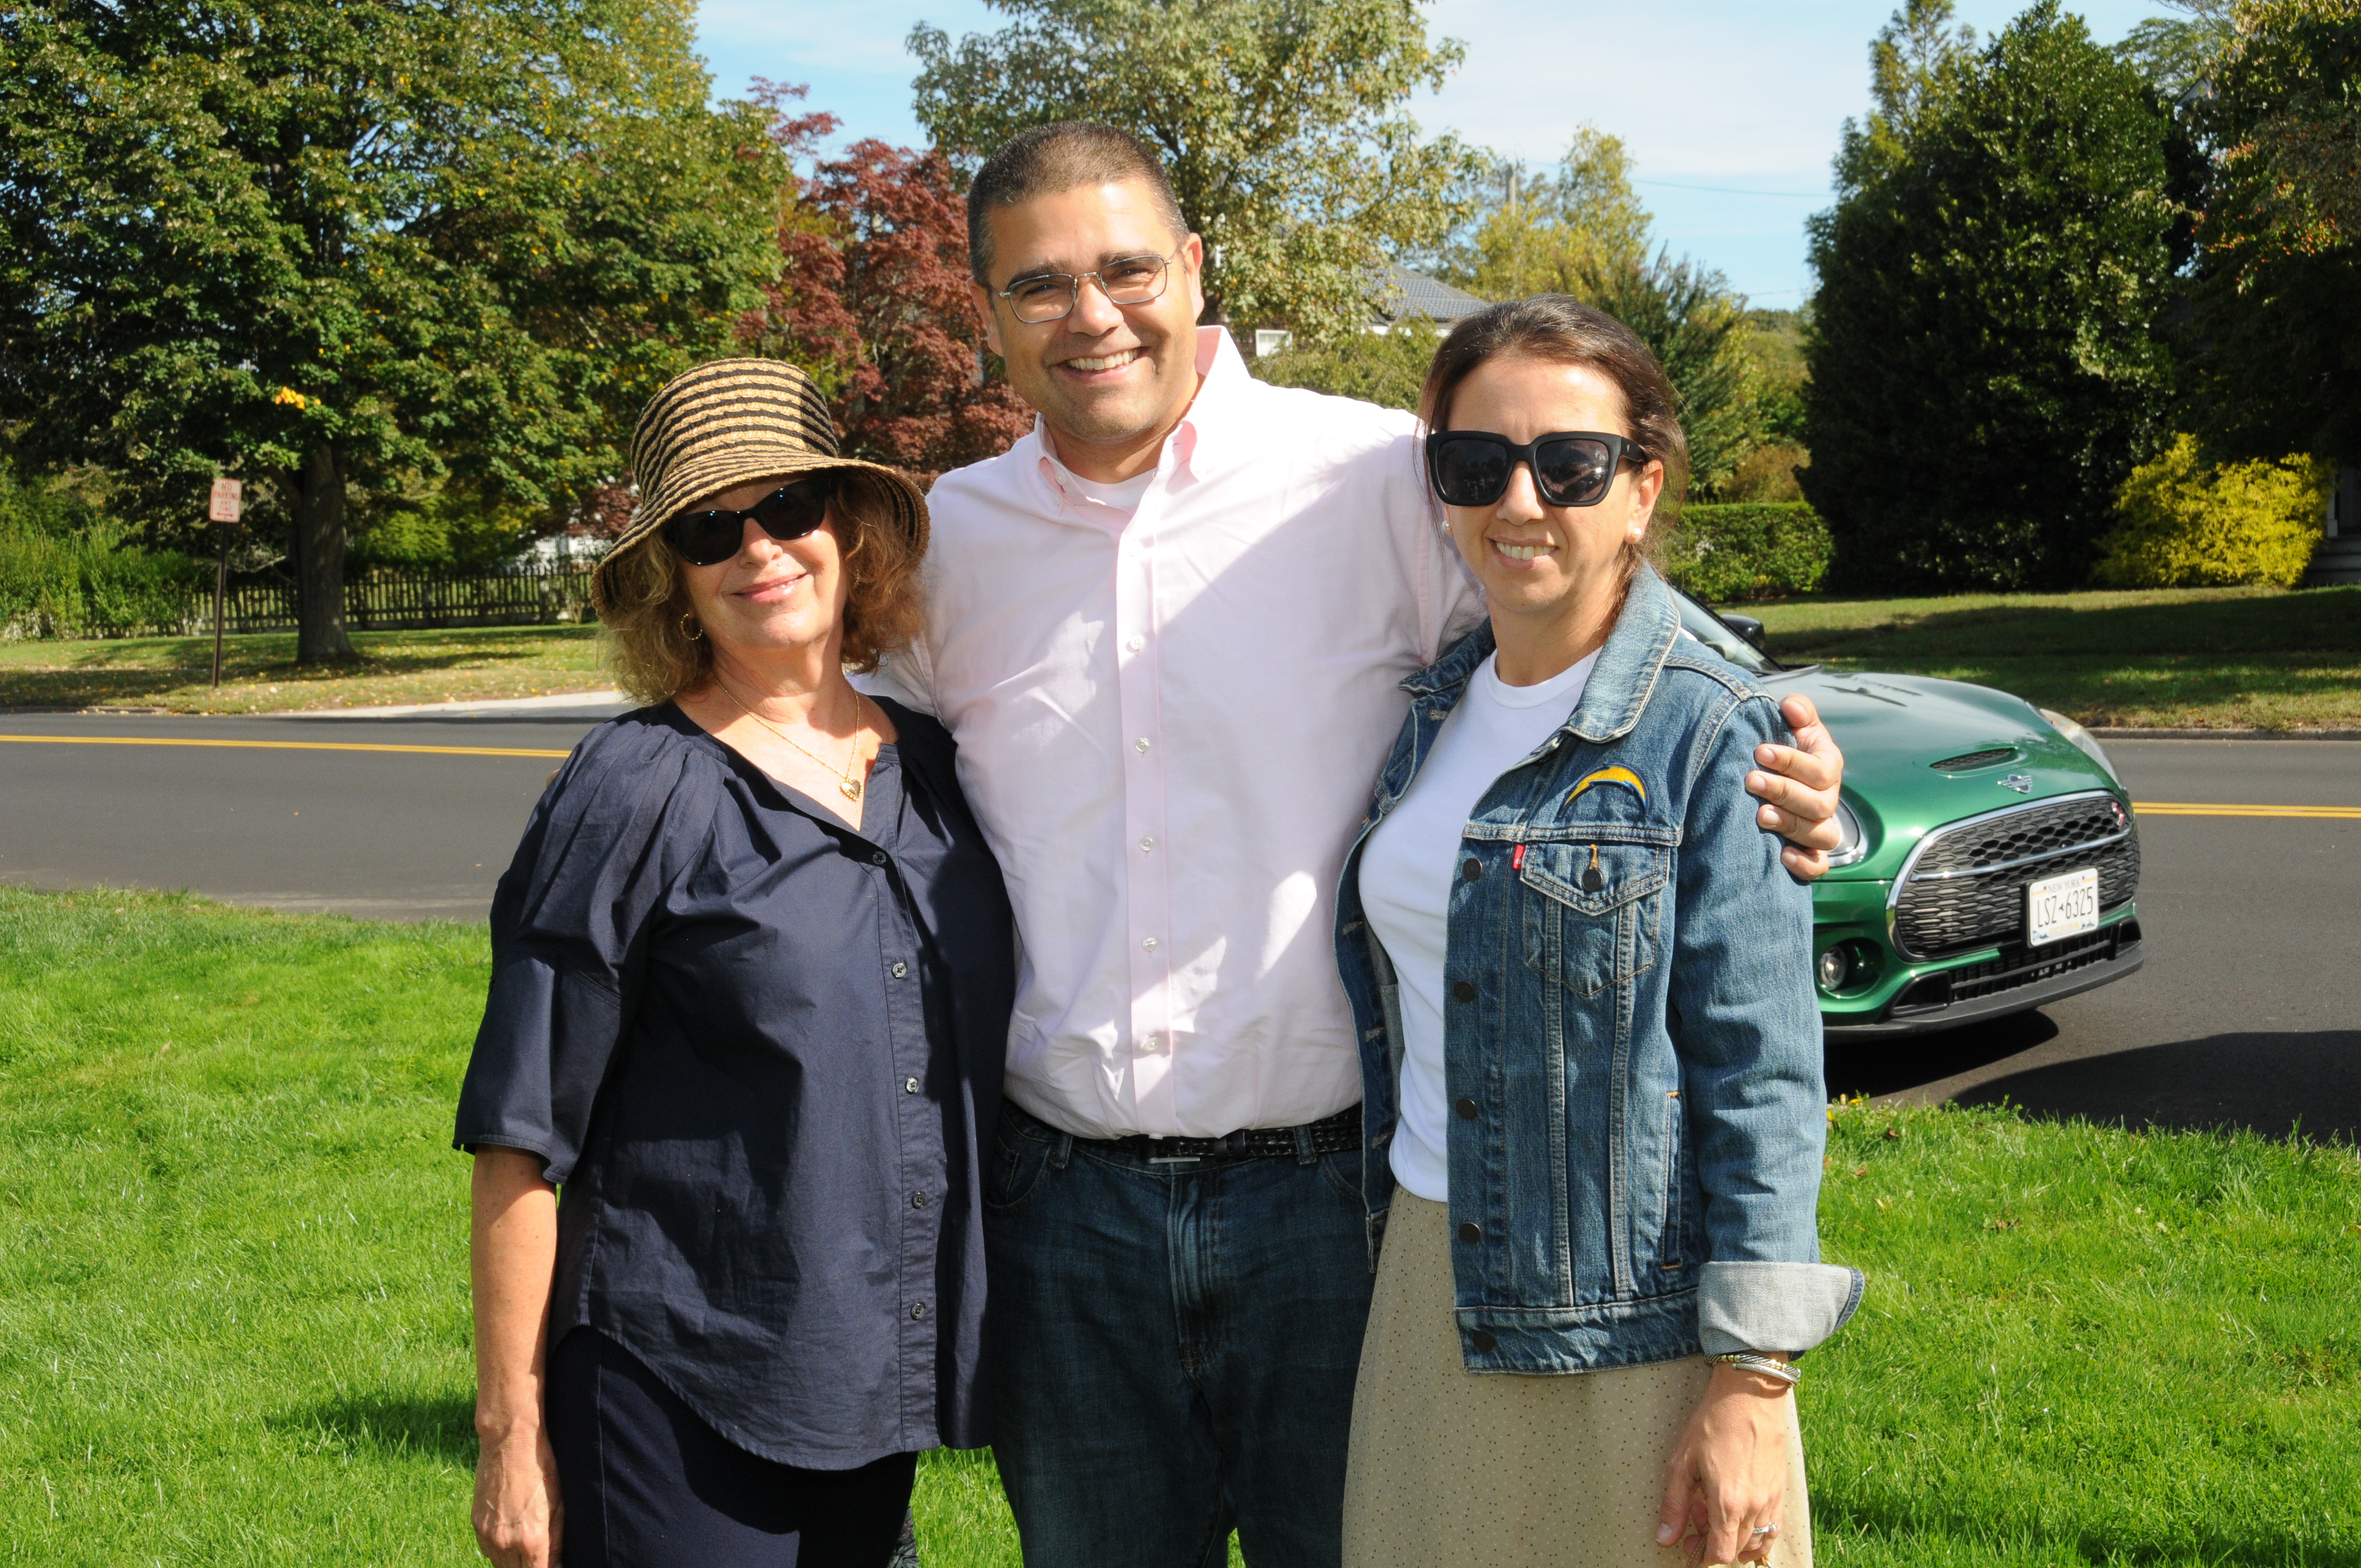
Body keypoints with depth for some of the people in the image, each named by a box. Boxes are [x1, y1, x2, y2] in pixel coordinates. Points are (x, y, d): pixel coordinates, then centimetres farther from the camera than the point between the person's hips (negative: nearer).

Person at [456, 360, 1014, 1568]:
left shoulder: (935, 769, 6)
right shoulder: (637, 792, -9)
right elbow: (522, 1140, -8)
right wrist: (511, 1432, -8)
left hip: (877, 1392, 5)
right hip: (680, 1412, -5)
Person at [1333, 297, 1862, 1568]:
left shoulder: (1709, 737, -12)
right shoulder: (1437, 709, 7)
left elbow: (1765, 1080, -14)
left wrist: (1751, 1386, -16)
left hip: (1631, 1320, -6)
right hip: (1428, 1293, 6)